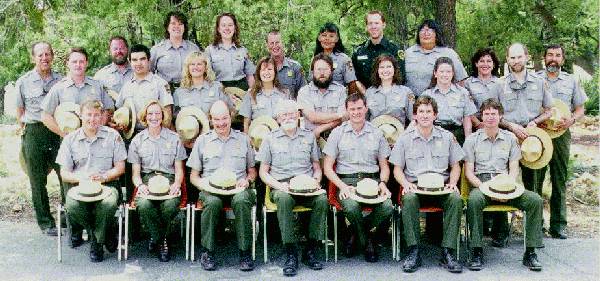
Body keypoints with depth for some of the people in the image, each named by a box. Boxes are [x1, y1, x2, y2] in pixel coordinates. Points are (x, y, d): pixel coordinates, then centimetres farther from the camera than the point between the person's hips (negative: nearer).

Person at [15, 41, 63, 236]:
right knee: (38, 181, 5)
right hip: (33, 134, 0)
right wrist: (24, 134, 9)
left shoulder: (61, 81, 7)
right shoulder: (23, 82, 5)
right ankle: (45, 222, 16)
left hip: (59, 132, 0)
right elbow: (20, 112, 13)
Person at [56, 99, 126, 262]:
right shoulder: (70, 139, 11)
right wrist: (80, 178, -14)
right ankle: (107, 232, -7)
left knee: (109, 204, -36)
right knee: (72, 206, -32)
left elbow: (120, 168, 5)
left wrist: (103, 177, -14)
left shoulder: (112, 136, 8)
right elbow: (64, 173, 8)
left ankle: (96, 242, -8)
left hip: (107, 184, -2)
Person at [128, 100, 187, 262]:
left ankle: (156, 238, -5)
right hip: (146, 180, 0)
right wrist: (140, 185, -13)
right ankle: (162, 242, -11)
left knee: (170, 205, -34)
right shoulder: (138, 140, 13)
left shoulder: (174, 138, 12)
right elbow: (135, 172, 10)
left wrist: (176, 184, -11)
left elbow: (179, 169, 11)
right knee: (143, 205, -35)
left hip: (169, 180, 0)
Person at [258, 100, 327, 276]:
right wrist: (279, 185, -8)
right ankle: (291, 254, -31)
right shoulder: (270, 139, 13)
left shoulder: (309, 136, 19)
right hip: (282, 187, -1)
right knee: (284, 198, -37)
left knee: (322, 199, -32)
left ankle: (310, 251, -20)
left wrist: (316, 181, -2)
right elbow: (263, 172, 10)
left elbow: (317, 167, 20)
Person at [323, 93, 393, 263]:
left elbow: (384, 166, 19)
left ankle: (355, 232, -1)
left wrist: (383, 183, -3)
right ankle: (367, 242, -5)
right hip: (346, 180, -2)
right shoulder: (337, 133, 8)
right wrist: (342, 186, -12)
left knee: (387, 207, -28)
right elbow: (327, 167, 5)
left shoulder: (376, 134, 15)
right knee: (351, 206, -34)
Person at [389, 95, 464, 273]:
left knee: (456, 199, -31)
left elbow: (455, 166, 17)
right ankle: (413, 252, -28)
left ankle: (447, 253, -26)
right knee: (409, 199, -35)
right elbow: (397, 169, 10)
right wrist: (406, 184, -11)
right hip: (415, 185, -1)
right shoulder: (405, 138, 9)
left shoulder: (447, 137, 13)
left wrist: (452, 183, -3)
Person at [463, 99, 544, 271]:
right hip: (481, 183, -2)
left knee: (536, 200, -23)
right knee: (474, 200, -38)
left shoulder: (510, 138, 17)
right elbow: (468, 171, 4)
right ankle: (477, 252, -28)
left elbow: (514, 169, 10)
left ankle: (530, 252, -16)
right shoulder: (472, 140, 10)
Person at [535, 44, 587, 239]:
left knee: (560, 180, 3)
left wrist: (572, 120, -8)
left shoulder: (571, 81, 12)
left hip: (561, 134, 1)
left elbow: (580, 108, 13)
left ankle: (558, 224, 10)